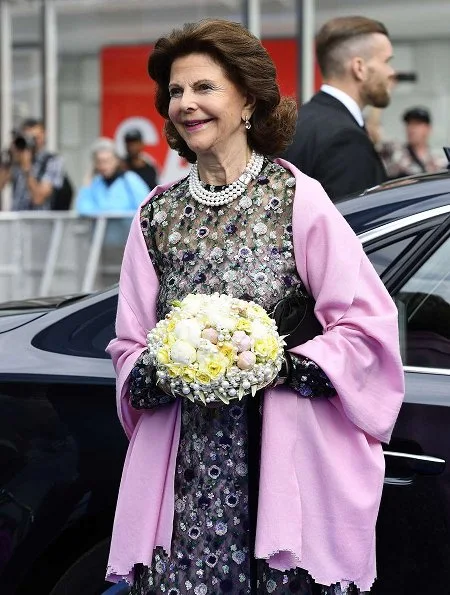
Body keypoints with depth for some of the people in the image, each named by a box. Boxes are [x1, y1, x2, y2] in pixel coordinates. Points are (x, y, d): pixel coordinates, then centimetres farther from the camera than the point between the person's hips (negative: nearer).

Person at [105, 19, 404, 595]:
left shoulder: (297, 198, -1)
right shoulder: (157, 212, 11)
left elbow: (368, 323, -3)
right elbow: (129, 346, 15)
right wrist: (157, 371, -7)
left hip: (285, 461, -3)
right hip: (186, 468, 3)